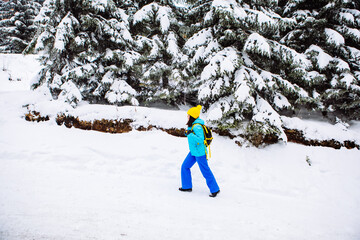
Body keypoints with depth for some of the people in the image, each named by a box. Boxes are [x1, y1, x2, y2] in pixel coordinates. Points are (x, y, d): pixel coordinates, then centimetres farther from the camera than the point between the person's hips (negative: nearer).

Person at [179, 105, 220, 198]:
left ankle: (215, 189, 13)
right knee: (185, 166, 13)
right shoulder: (193, 124, 5)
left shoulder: (197, 126, -23)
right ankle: (187, 186, 24)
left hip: (200, 152, -10)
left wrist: (190, 134, -26)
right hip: (193, 151, 10)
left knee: (205, 171, 0)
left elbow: (200, 139, -30)